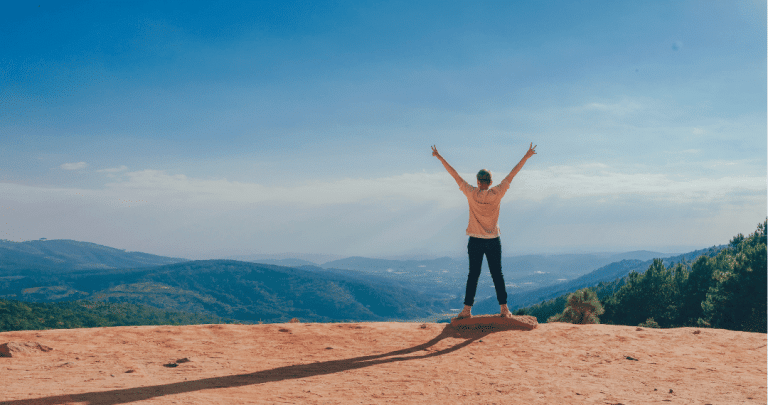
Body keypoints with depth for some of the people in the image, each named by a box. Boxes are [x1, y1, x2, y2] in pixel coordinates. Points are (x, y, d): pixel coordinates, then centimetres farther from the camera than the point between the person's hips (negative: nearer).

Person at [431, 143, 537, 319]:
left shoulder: (471, 194, -8)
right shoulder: (496, 194, -6)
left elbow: (455, 175, -4)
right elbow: (512, 174, 0)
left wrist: (440, 157, 2)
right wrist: (526, 157, 7)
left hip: (475, 241, -1)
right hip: (493, 241, 1)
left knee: (473, 275, 3)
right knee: (497, 274, 7)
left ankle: (467, 309, 3)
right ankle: (504, 309, 9)